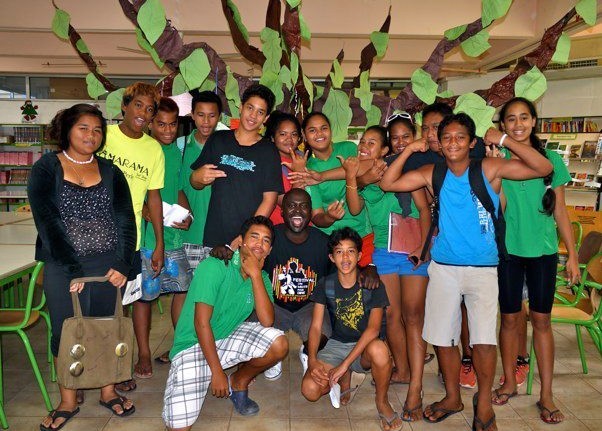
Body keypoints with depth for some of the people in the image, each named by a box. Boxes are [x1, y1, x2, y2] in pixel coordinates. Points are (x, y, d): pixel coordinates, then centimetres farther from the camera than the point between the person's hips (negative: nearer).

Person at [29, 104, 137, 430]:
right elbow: (47, 222, -9)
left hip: (108, 266, 2)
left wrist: (123, 264, -10)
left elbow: (125, 220, 2)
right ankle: (68, 401, 24)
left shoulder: (110, 172, 9)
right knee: (66, 331, 6)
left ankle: (108, 391, 27)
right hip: (63, 267, -2)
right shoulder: (46, 169, 0)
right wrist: (72, 269, -15)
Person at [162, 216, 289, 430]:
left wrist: (255, 274, -22)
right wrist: (217, 372, -19)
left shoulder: (261, 277, 0)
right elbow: (201, 323, -21)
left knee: (279, 344, -19)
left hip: (229, 336, 6)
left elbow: (267, 321, -16)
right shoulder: (214, 267, -20)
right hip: (194, 343, -5)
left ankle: (239, 382, 9)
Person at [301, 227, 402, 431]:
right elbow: (315, 326, -6)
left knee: (379, 348, -39)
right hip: (336, 345, 2)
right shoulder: (325, 285, -4)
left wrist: (345, 363, -29)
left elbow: (373, 328, -21)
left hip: (364, 346, -2)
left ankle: (382, 401, -8)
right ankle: (345, 379, 11)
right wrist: (312, 360, -25)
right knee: (309, 390, -23)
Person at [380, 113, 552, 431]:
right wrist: (407, 152, -9)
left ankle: (484, 403, 19)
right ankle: (453, 398, 33)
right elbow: (387, 183, 0)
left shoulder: (490, 169, -5)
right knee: (442, 338, 10)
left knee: (484, 340, -8)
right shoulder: (432, 174, 1)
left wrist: (505, 141, -17)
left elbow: (543, 168, -10)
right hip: (443, 268, 3)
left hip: (483, 269, -2)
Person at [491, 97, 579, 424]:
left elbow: (560, 211, 5)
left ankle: (546, 395, 17)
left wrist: (572, 254, 3)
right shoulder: (498, 158, 0)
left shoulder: (551, 159, 3)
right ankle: (509, 382, 26)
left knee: (541, 319, 6)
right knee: (510, 318, 9)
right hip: (507, 249, 0)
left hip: (543, 250, 1)